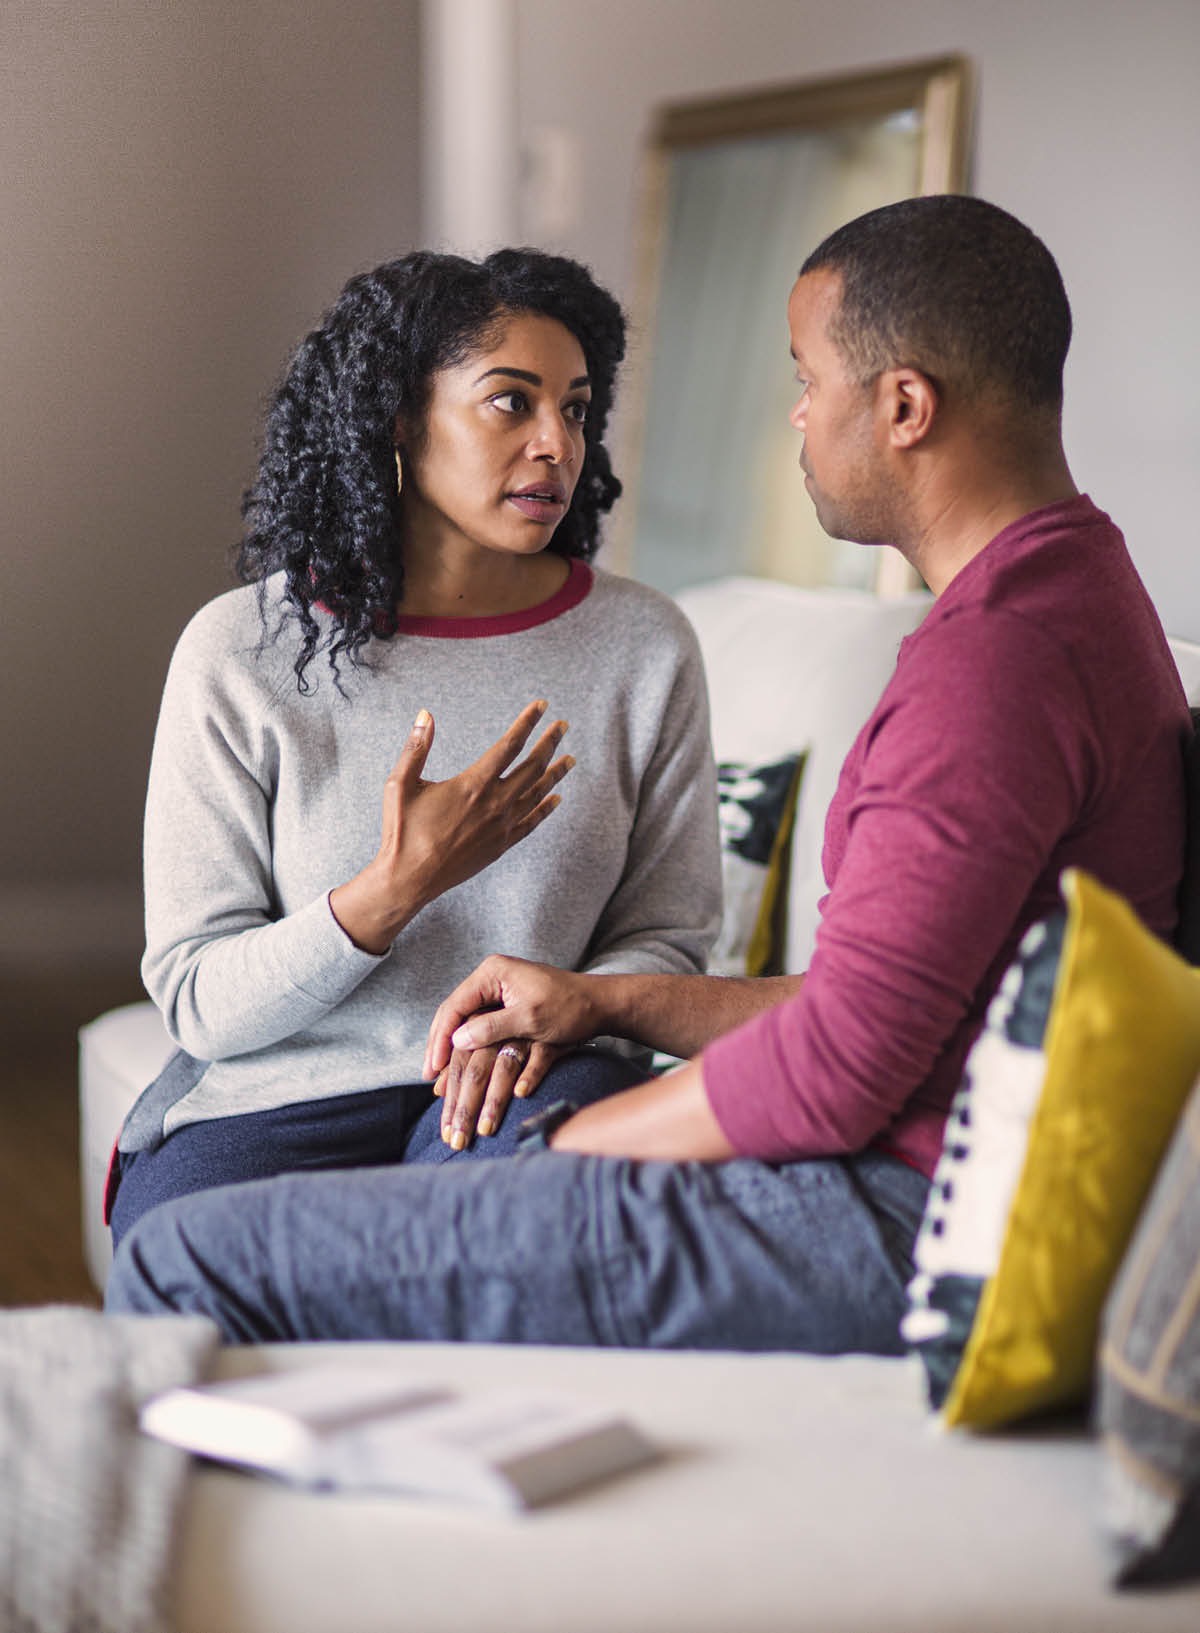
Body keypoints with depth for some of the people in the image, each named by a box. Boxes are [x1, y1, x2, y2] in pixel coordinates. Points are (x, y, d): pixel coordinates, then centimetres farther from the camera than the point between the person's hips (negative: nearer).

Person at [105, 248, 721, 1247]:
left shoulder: (644, 647, 2)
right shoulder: (239, 652, -4)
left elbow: (665, 940, 7)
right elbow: (199, 1003, -4)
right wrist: (398, 886, -21)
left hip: (502, 1096, 2)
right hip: (273, 1095, -1)